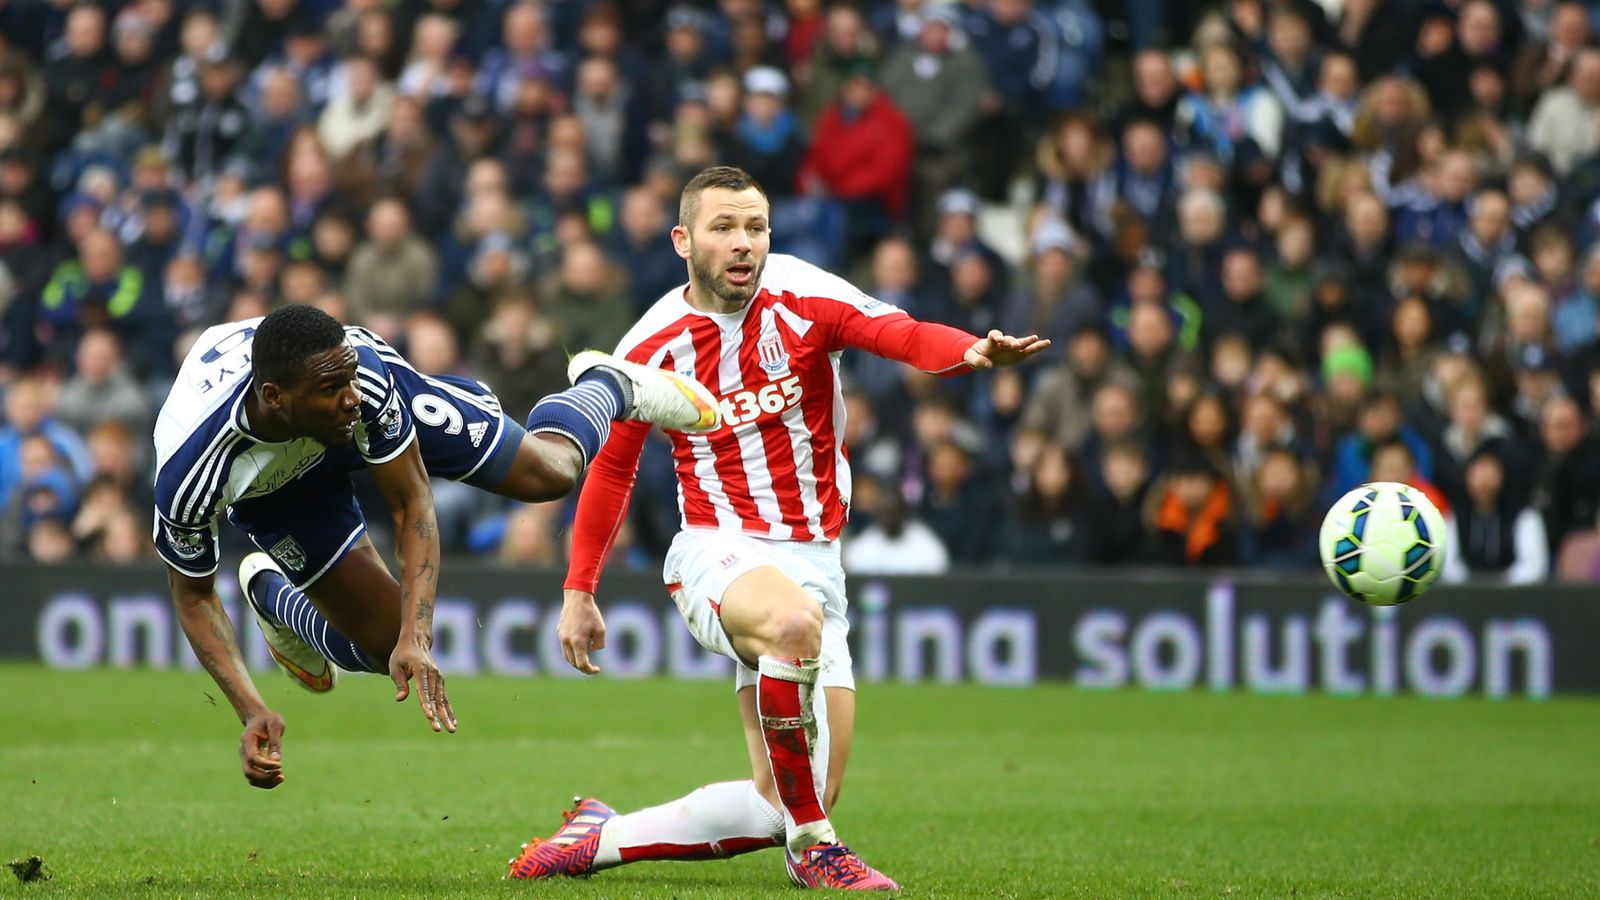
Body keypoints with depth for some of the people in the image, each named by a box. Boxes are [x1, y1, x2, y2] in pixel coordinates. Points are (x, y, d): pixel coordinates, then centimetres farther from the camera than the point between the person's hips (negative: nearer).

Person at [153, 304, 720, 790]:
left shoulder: (361, 367, -41)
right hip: (274, 490, -1)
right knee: (381, 645, -5)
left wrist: (416, 639, -38)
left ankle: (608, 386, 38)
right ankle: (273, 598, 28)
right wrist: (252, 714, -36)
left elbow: (412, 505, -27)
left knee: (545, 473, 2)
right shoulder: (188, 473, -44)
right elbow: (194, 595, -25)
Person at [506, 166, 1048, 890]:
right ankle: (813, 847, -24)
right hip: (718, 552, -3)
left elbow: (903, 336, -22)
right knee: (794, 621, -40)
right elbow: (612, 468, 12)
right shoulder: (652, 347, -2)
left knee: (781, 811, 1)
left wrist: (971, 352, -44)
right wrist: (578, 592, 12)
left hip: (813, 558, 3)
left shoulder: (802, 298, -5)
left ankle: (602, 837, 18)